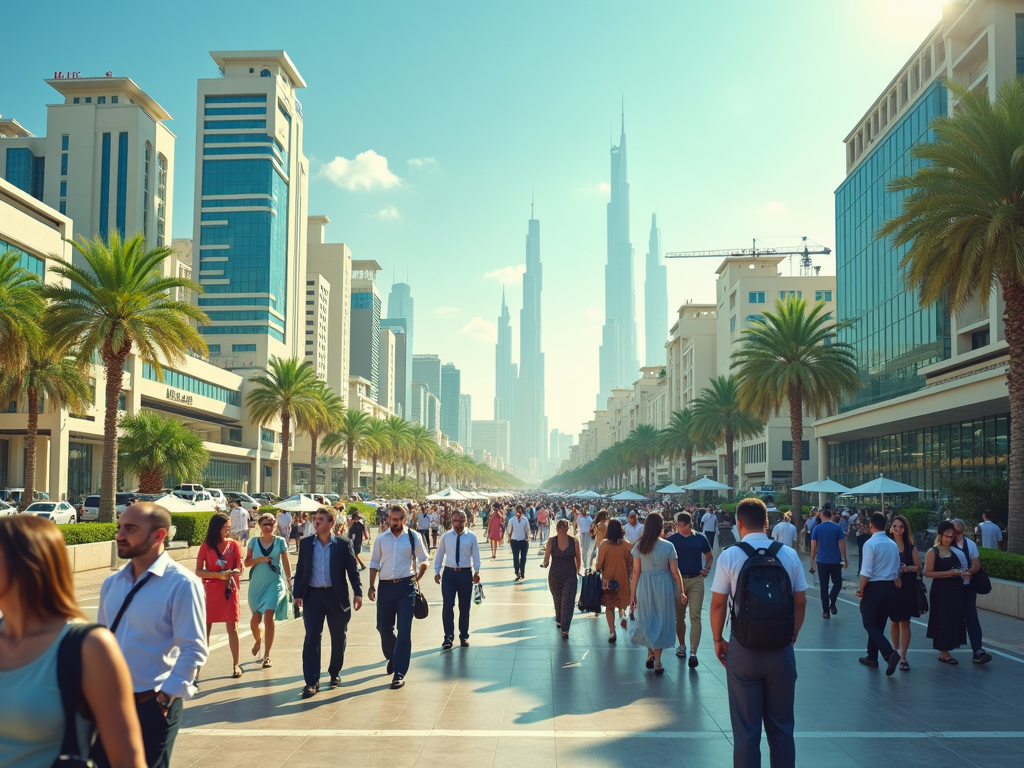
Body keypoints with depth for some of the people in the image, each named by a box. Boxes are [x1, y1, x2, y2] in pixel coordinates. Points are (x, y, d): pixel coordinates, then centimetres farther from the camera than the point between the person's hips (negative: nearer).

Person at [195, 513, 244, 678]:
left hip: (229, 590, 0)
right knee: (205, 628, 4)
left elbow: (240, 567, 4)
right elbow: (198, 571, -7)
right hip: (210, 591, 0)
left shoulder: (233, 544, 0)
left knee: (232, 628, 0)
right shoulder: (206, 546, -4)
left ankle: (235, 664, 10)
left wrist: (236, 571, -20)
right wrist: (219, 574, -19)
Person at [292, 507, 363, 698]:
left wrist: (358, 592, -8)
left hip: (337, 596, 0)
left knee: (338, 637, 10)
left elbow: (352, 570, 0)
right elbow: (300, 570, 8)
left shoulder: (343, 544, -2)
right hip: (313, 596, 1)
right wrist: (298, 594, 3)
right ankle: (312, 681, -4)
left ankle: (335, 672, 31)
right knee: (312, 637, -7)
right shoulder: (306, 543, 4)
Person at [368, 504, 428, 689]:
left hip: (406, 586, -3)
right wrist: (371, 586, 2)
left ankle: (399, 673, 1)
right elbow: (374, 563, 9)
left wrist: (416, 579, 6)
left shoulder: (413, 538, -2)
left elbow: (423, 561, 10)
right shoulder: (381, 539, 4)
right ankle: (392, 657, 41)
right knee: (383, 627, 11)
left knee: (404, 631, -5)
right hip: (386, 586, 3)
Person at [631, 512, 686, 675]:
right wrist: (681, 591, 4)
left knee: (647, 620, 19)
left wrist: (633, 593, 4)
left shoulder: (639, 546, -5)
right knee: (661, 621, 10)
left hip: (644, 585, 1)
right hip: (663, 586, -1)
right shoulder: (668, 546, -9)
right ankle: (657, 662, 14)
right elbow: (675, 571, -6)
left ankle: (650, 654, 19)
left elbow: (636, 571, -4)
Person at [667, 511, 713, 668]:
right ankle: (682, 645, 31)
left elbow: (709, 557, 14)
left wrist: (707, 569, -4)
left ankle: (693, 653, -11)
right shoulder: (672, 540, -1)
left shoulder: (700, 539, 1)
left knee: (695, 616, -9)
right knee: (679, 616, 12)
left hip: (696, 580, -1)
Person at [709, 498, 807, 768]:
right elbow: (800, 602, 2)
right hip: (781, 649, 2)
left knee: (746, 729, 8)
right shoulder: (789, 555, -1)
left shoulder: (730, 556, -8)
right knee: (781, 728, 14)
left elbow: (718, 604, -7)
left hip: (743, 650, -2)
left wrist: (718, 640, 7)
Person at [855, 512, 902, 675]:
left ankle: (889, 653, -19)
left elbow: (866, 571, -18)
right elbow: (896, 570, 9)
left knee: (870, 624, 0)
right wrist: (894, 583, 17)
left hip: (874, 587, -7)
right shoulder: (893, 544, 5)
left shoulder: (870, 544, -15)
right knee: (879, 624, 16)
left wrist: (861, 589, -10)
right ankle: (872, 657, 24)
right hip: (890, 587, 7)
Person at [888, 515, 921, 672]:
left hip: (907, 588, 1)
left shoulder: (911, 547, 4)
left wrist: (907, 568, -14)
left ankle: (903, 657, 0)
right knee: (894, 621, 7)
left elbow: (918, 567, 5)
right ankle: (895, 652, 24)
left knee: (904, 622, -1)